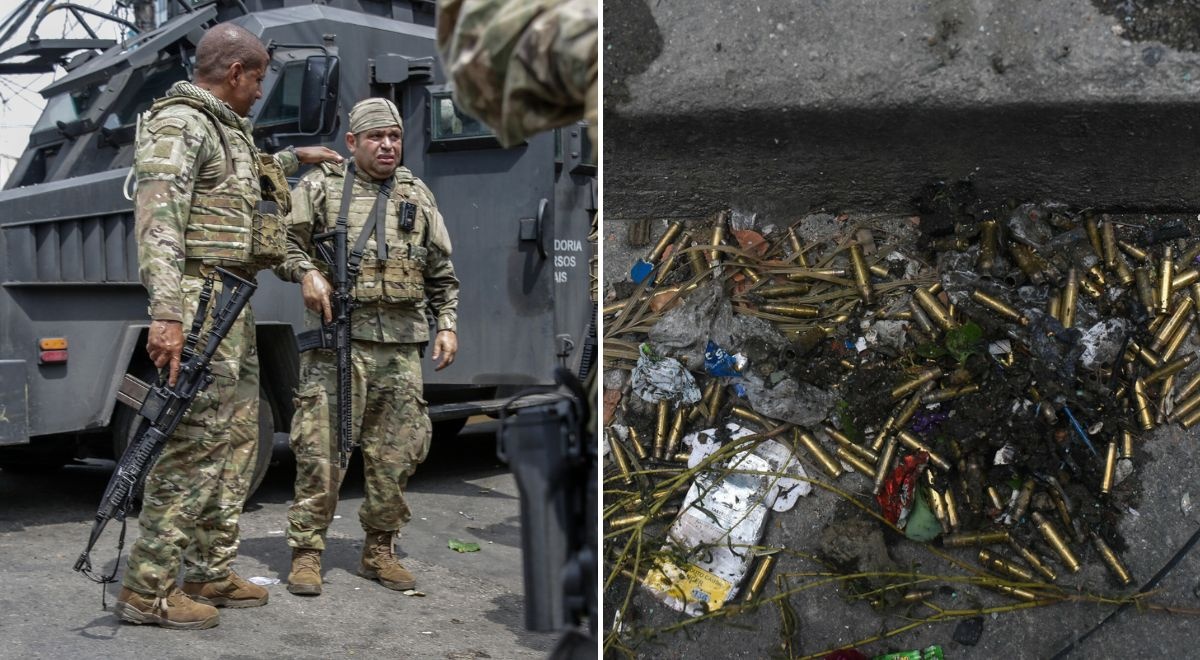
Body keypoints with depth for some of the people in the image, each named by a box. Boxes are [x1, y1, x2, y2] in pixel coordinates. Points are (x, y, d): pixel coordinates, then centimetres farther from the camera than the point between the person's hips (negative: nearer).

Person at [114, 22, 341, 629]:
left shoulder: (229, 129, 21)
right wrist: (166, 313, -31)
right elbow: (158, 221, -21)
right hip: (200, 299, -10)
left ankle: (210, 574, 20)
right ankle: (146, 590, -6)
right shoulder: (178, 123, -10)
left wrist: (293, 158, 48)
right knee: (195, 443, -12)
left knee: (235, 440, 12)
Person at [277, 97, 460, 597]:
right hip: (338, 336, -4)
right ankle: (306, 552, 5)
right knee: (321, 449, -6)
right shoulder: (321, 186, 5)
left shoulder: (417, 196, 16)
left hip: (402, 346, 4)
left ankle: (379, 551, 20)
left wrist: (447, 325, 10)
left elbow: (442, 272, 19)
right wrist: (305, 271, -13)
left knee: (396, 454, 7)